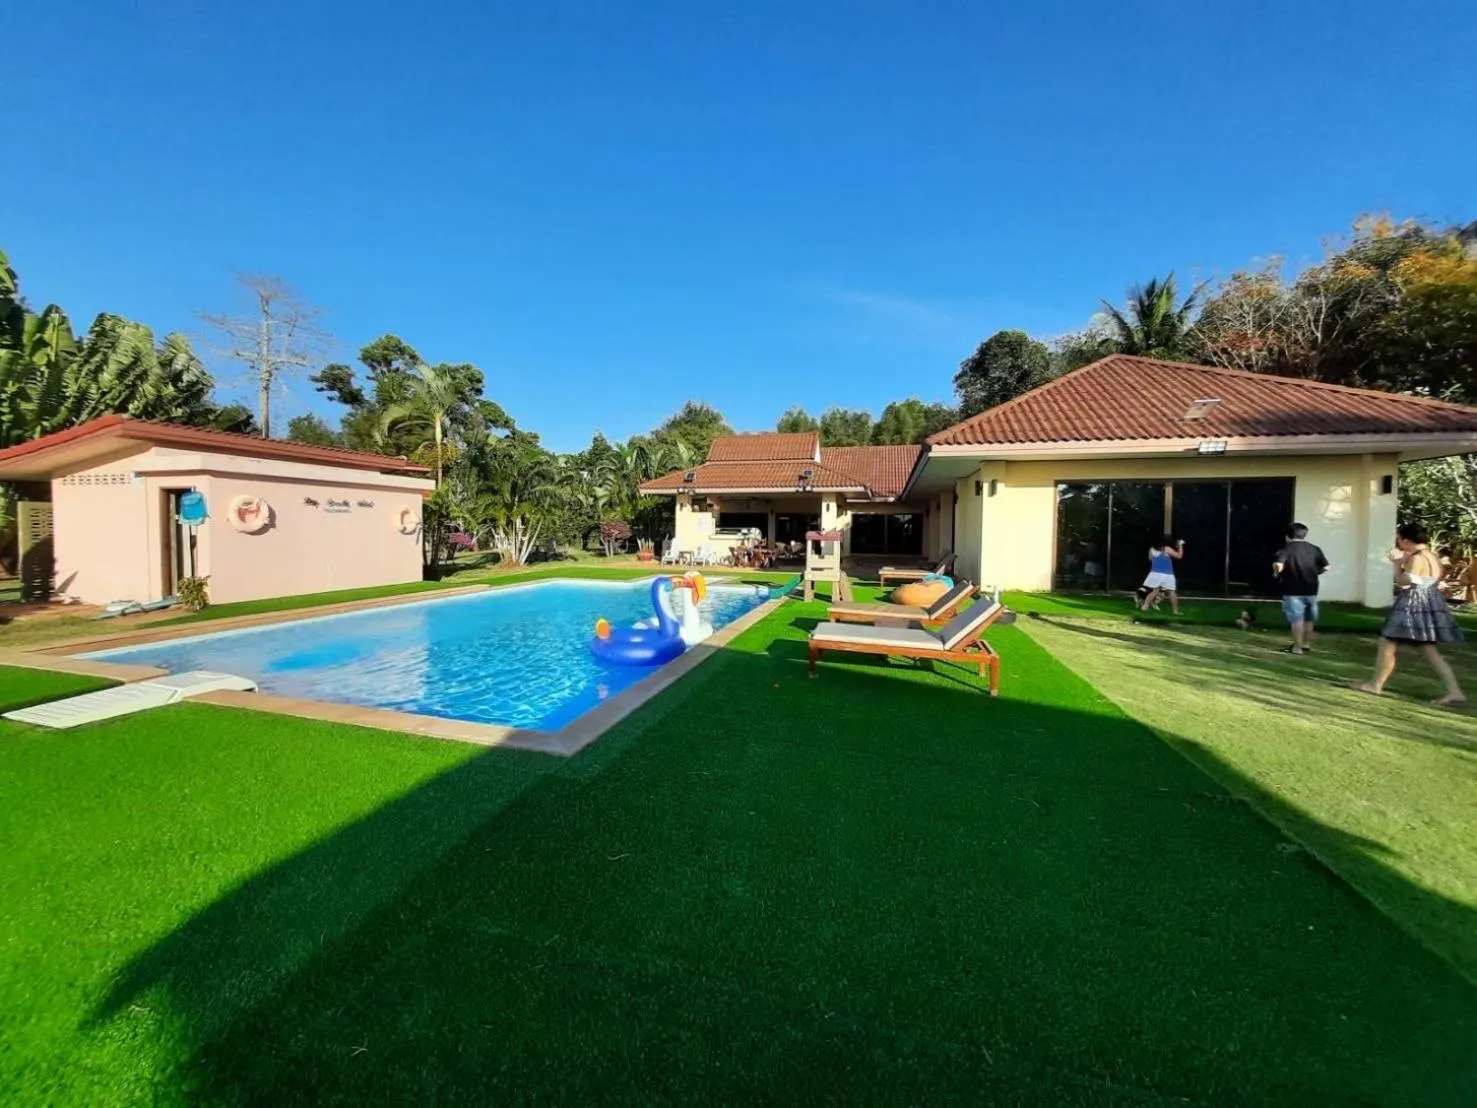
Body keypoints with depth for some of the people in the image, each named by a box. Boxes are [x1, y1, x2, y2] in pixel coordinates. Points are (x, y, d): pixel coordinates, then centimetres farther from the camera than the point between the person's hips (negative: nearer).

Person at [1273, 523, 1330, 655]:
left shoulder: (1286, 549, -11)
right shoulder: (1314, 549, 4)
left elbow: (1278, 566, -27)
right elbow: (1325, 567, 6)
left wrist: (1277, 574, -8)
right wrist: (1312, 573, 20)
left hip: (1293, 591, -5)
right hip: (1311, 589, 6)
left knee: (1296, 619, -2)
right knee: (1309, 618, 20)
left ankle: (1297, 647, 3)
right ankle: (1307, 643, 33)